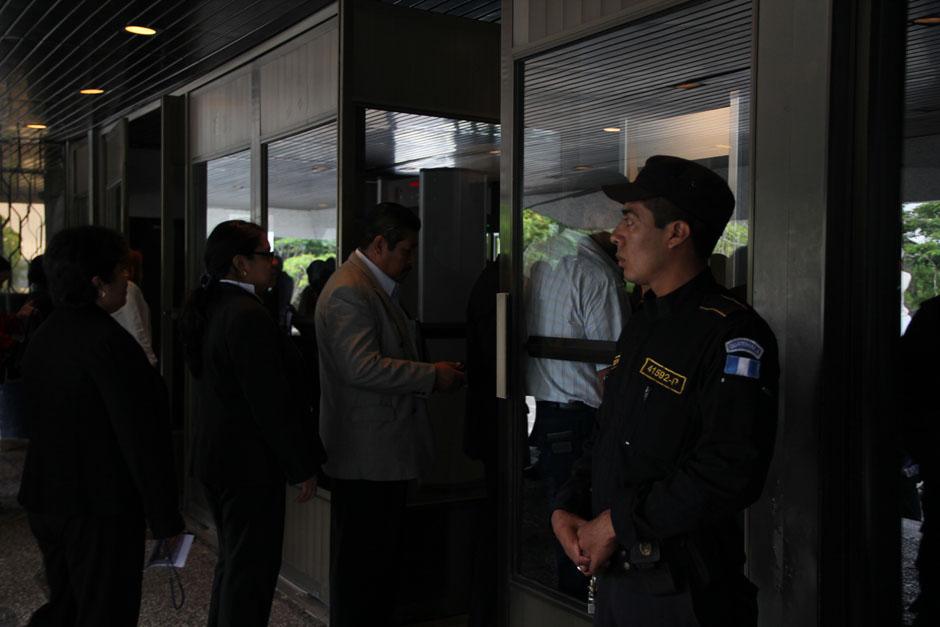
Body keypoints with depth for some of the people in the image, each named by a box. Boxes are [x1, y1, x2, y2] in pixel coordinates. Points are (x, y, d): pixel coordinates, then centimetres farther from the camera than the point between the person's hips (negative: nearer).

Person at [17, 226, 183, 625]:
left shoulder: (44, 335, 8)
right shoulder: (108, 341, -21)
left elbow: (44, 422, 14)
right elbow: (139, 437, -22)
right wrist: (166, 518, -15)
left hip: (44, 500, 9)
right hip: (100, 507, -9)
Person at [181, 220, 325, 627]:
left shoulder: (209, 308, 9)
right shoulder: (250, 317, -22)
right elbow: (272, 402, -23)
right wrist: (303, 467, -14)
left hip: (214, 456, 10)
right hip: (250, 463, -10)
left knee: (233, 561, 22)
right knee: (252, 570, 0)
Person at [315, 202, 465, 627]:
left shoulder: (377, 287, 18)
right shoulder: (348, 291, -16)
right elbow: (362, 367, -25)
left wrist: (429, 376, 11)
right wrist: (432, 376, -18)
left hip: (386, 449, 11)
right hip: (366, 453, -11)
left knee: (381, 557, 18)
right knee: (361, 564, 0)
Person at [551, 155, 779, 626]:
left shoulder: (733, 337, -18)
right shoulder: (641, 325, 11)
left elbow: (730, 472, -26)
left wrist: (617, 522, -19)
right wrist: (566, 509, 1)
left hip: (681, 588, -8)